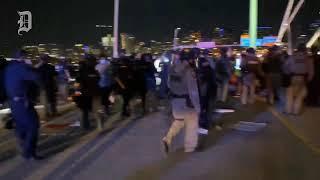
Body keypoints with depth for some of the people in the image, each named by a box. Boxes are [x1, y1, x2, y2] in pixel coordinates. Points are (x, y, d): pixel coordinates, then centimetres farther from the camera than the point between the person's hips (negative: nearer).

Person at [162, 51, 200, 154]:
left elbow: (170, 85, 10)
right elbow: (193, 91, -19)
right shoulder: (188, 71, -20)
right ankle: (190, 147, 21)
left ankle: (168, 138, 9)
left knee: (179, 120, 24)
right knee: (191, 124, 10)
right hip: (186, 101, -7)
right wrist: (197, 106, -13)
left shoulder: (173, 69, 1)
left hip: (175, 100, 7)